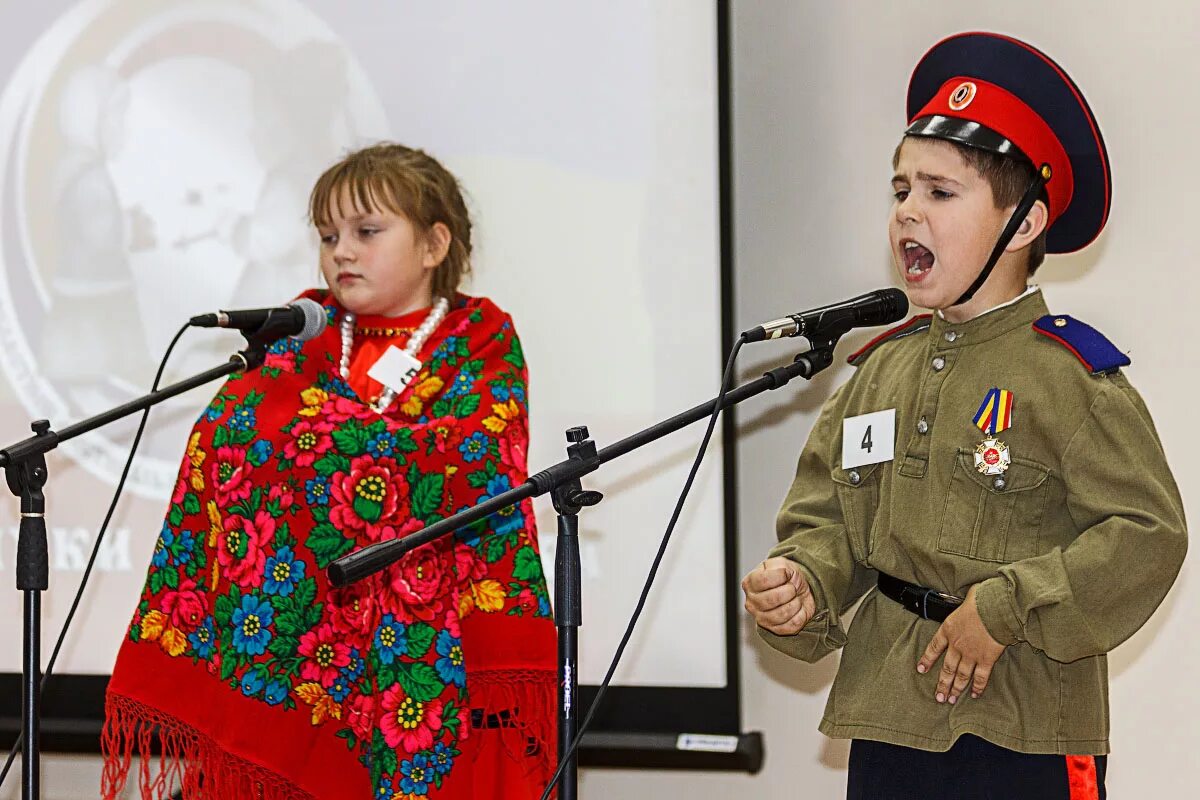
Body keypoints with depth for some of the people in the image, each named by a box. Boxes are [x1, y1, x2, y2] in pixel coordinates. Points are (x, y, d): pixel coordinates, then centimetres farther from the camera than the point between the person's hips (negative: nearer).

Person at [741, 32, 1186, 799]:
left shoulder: (1069, 371, -8)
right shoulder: (882, 368, 10)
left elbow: (1148, 535, -14)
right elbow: (828, 522, 14)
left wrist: (1004, 609, -18)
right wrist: (802, 584, -9)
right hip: (888, 721, 5)